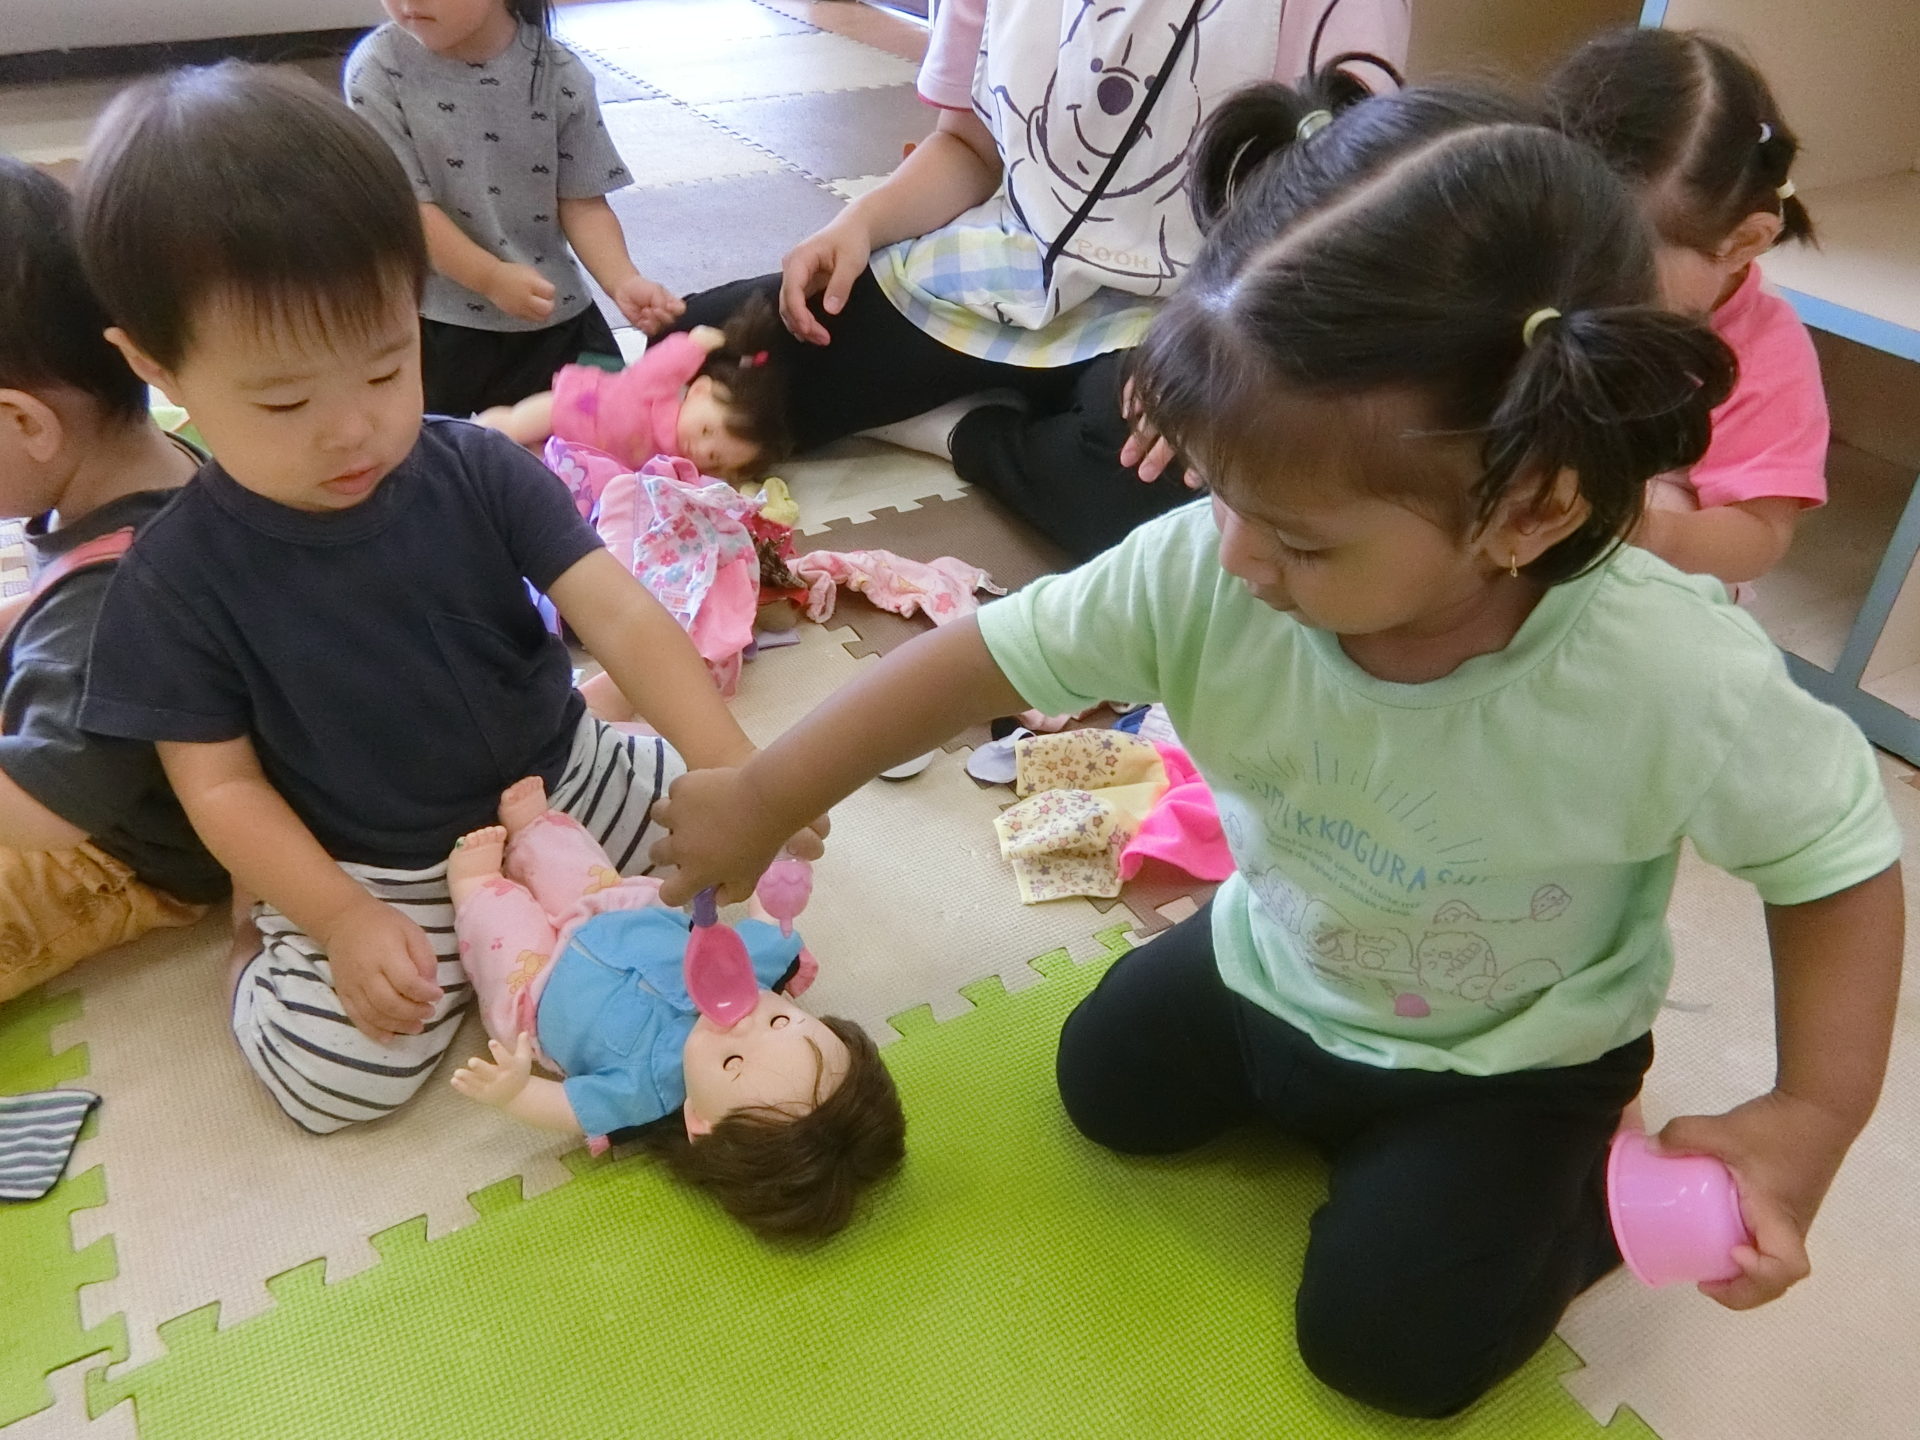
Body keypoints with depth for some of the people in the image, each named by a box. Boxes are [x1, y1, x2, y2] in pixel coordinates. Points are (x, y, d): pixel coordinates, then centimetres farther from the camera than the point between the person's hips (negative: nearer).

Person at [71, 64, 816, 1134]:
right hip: (371, 871, -2)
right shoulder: (178, 578, -15)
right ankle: (277, 945, 14)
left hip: (561, 777, 3)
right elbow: (222, 781, -8)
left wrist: (734, 772, -33)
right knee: (336, 1074, -18)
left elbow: (623, 617, -20)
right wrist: (343, 918, -21)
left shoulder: (481, 474, -12)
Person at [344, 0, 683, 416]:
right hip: (436, 327, -2)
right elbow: (406, 204, -13)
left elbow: (583, 203, -3)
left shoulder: (560, 75, -6)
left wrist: (624, 282, -20)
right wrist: (491, 277, -24)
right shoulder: (378, 66, -9)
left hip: (556, 318, 2)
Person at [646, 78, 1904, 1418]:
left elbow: (1841, 854, -19)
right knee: (1109, 1083, 16)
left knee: (1387, 1341, -4)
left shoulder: (1677, 680, -38)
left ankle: (1606, 1184, 21)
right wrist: (759, 801, -15)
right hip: (1278, 966, 4)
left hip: (1513, 1057, -3)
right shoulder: (1198, 575, -33)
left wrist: (1815, 1116, -23)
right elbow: (988, 653, -22)